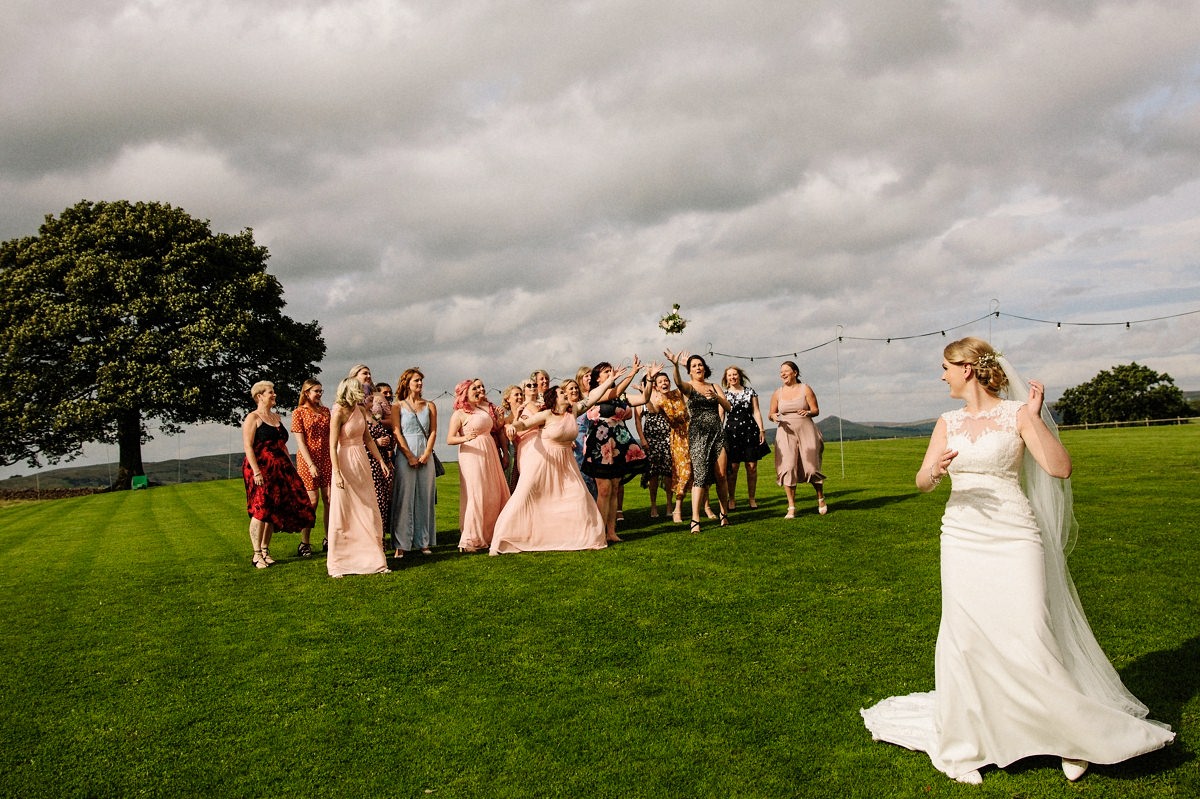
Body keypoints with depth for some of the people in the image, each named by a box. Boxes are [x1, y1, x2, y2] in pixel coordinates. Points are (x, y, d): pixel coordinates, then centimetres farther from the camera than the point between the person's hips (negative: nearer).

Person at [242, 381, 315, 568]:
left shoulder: (276, 417, 19)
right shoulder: (253, 418, -4)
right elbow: (247, 446, -13)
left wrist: (290, 466, 15)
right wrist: (256, 471, -21)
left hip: (279, 469, 7)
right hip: (260, 469, -7)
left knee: (273, 510, 7)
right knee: (260, 509, -9)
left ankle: (265, 550, 15)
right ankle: (257, 554, -4)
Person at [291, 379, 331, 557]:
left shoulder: (325, 411, 13)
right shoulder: (298, 412, -1)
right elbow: (300, 442, -7)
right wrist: (311, 464, -14)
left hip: (326, 459, 4)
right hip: (307, 460, -4)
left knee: (329, 499, 1)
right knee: (312, 500, -5)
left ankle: (329, 540, 10)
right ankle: (304, 543, 6)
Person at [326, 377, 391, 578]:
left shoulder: (361, 410, 7)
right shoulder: (338, 413, -13)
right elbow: (332, 446, -15)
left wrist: (381, 461, 12)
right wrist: (337, 473, -21)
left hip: (362, 463, 7)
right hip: (345, 463, -7)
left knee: (369, 512, 9)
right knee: (343, 514, 0)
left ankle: (371, 560, 18)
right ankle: (338, 564, 11)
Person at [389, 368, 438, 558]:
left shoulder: (429, 406, 12)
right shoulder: (398, 406, 4)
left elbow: (433, 431, 6)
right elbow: (397, 433, -4)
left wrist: (426, 453, -7)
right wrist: (410, 456, -12)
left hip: (425, 455, 3)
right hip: (404, 455, -3)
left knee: (425, 497, 5)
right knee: (404, 498, -3)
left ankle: (424, 542, 11)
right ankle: (401, 544, 0)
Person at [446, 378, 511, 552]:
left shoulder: (487, 408, 14)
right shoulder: (460, 413, -5)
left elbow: (497, 429, 17)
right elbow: (449, 439, -12)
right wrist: (464, 438, -30)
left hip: (490, 454, 7)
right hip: (472, 455, -7)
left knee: (494, 495, 6)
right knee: (476, 496, -10)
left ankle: (488, 536, 17)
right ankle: (470, 540, -4)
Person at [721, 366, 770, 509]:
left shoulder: (750, 391, 11)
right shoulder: (724, 394, 9)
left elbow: (756, 411, 9)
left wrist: (761, 430, 2)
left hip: (750, 430, 1)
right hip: (731, 431, -1)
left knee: (752, 466, 0)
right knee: (732, 467, -5)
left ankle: (751, 498, 9)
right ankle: (732, 499, 4)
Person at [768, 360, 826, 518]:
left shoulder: (805, 389, 3)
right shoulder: (777, 393, 8)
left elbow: (816, 410, 2)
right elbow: (771, 413, 12)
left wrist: (808, 412, -20)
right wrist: (773, 416, -11)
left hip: (806, 431, -1)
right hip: (786, 433, 1)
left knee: (811, 468, -1)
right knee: (788, 468, -10)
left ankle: (821, 499, 26)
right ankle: (791, 507, -3)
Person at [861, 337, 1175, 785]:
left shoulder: (1017, 413, -4)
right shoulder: (948, 423, 8)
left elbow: (1060, 468, -13)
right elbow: (922, 483, 4)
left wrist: (1035, 417, -16)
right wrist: (934, 470, -18)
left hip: (1014, 538, -4)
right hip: (962, 539, 4)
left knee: (1030, 639, -3)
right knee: (966, 639, 5)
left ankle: (1074, 734, 22)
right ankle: (963, 745, 20)